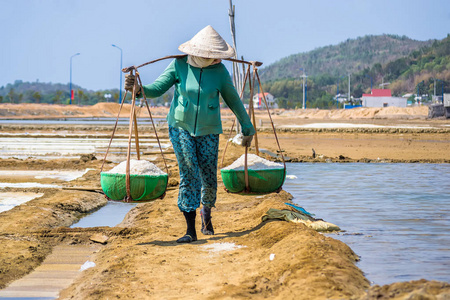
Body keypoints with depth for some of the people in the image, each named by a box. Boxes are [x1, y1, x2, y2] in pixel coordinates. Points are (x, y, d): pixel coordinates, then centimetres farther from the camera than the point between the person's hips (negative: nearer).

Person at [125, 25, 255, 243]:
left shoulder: (219, 71, -6)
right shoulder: (179, 65, -8)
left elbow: (233, 100, 6)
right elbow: (157, 89, -7)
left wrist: (247, 128, 15)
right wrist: (137, 88, -27)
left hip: (208, 131, 1)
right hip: (181, 127, -1)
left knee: (209, 178, 2)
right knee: (189, 175, -10)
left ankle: (206, 215, 34)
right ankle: (190, 230, -6)